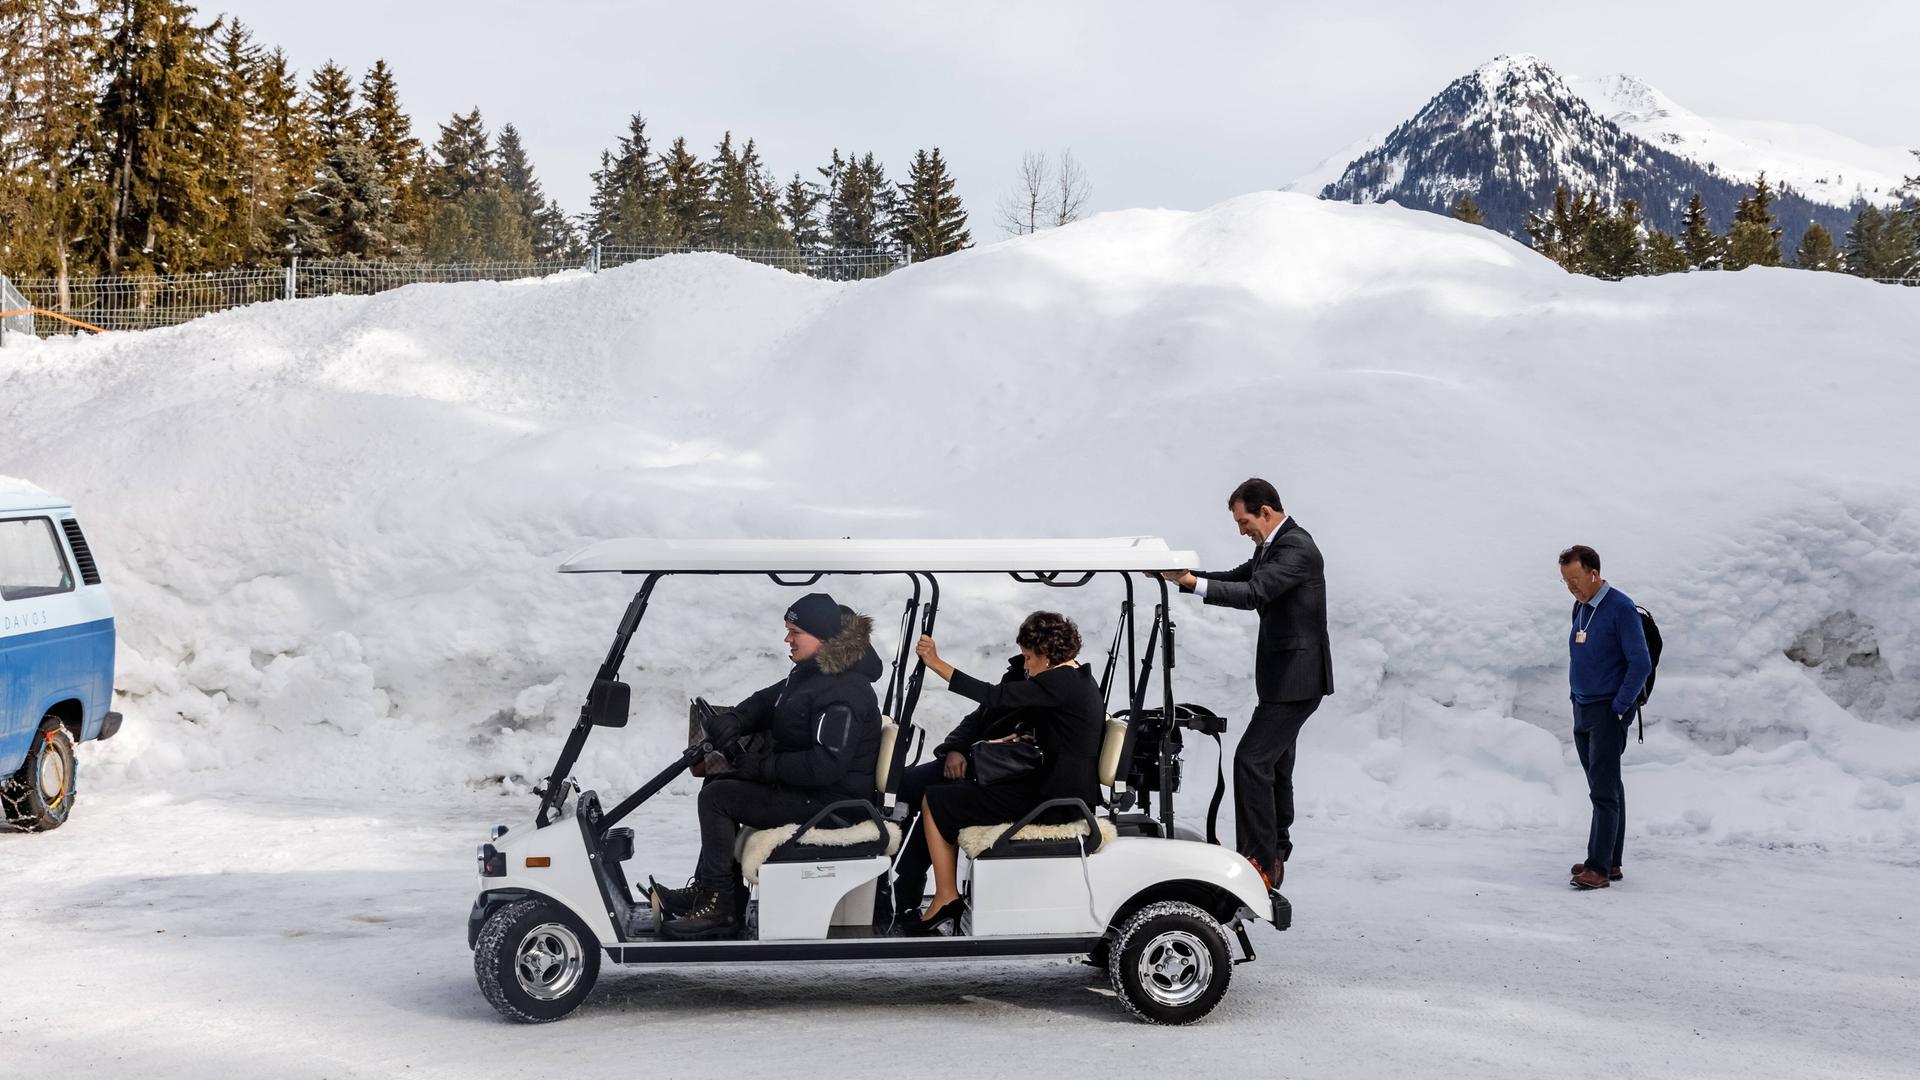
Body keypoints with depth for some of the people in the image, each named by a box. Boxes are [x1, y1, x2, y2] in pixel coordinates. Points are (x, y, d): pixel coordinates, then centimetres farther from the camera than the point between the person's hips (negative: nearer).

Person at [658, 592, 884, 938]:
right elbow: (768, 701, 19)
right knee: (721, 782, 18)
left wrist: (763, 766, -24)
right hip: (801, 779, 11)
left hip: (830, 799, -11)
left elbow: (827, 765, -31)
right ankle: (706, 889, 18)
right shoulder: (809, 673, 8)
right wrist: (733, 724, -1)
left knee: (717, 797, -13)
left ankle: (720, 906, -8)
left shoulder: (844, 692, -25)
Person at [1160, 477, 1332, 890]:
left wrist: (1190, 582, -32)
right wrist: (1183, 574, 5)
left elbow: (1253, 594, -30)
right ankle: (1275, 856, 30)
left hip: (1295, 678, -11)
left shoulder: (1297, 548, -19)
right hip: (1286, 675, 11)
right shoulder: (1271, 546, 13)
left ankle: (1259, 859, -12)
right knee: (1273, 765, 18)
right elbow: (1238, 578, 19)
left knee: (1251, 760, -15)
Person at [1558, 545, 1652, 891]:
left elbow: (1641, 663, -16)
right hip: (1582, 710, 8)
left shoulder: (1621, 608, -14)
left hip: (1609, 712, -8)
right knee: (1606, 789, 13)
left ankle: (1599, 868, -12)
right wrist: (1578, 700, 16)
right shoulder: (1580, 608, 11)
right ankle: (1610, 862, 18)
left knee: (1604, 791, -10)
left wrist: (1620, 707, -15)